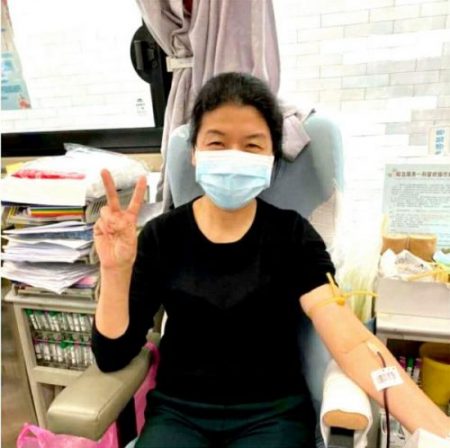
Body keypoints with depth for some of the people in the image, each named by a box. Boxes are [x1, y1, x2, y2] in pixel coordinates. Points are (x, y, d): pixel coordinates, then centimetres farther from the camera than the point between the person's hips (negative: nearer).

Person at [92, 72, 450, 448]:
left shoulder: (292, 234, -6)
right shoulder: (161, 235, -5)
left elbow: (351, 341, -18)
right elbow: (112, 357, -6)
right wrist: (116, 272, -22)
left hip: (273, 412, 0)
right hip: (179, 410, 1)